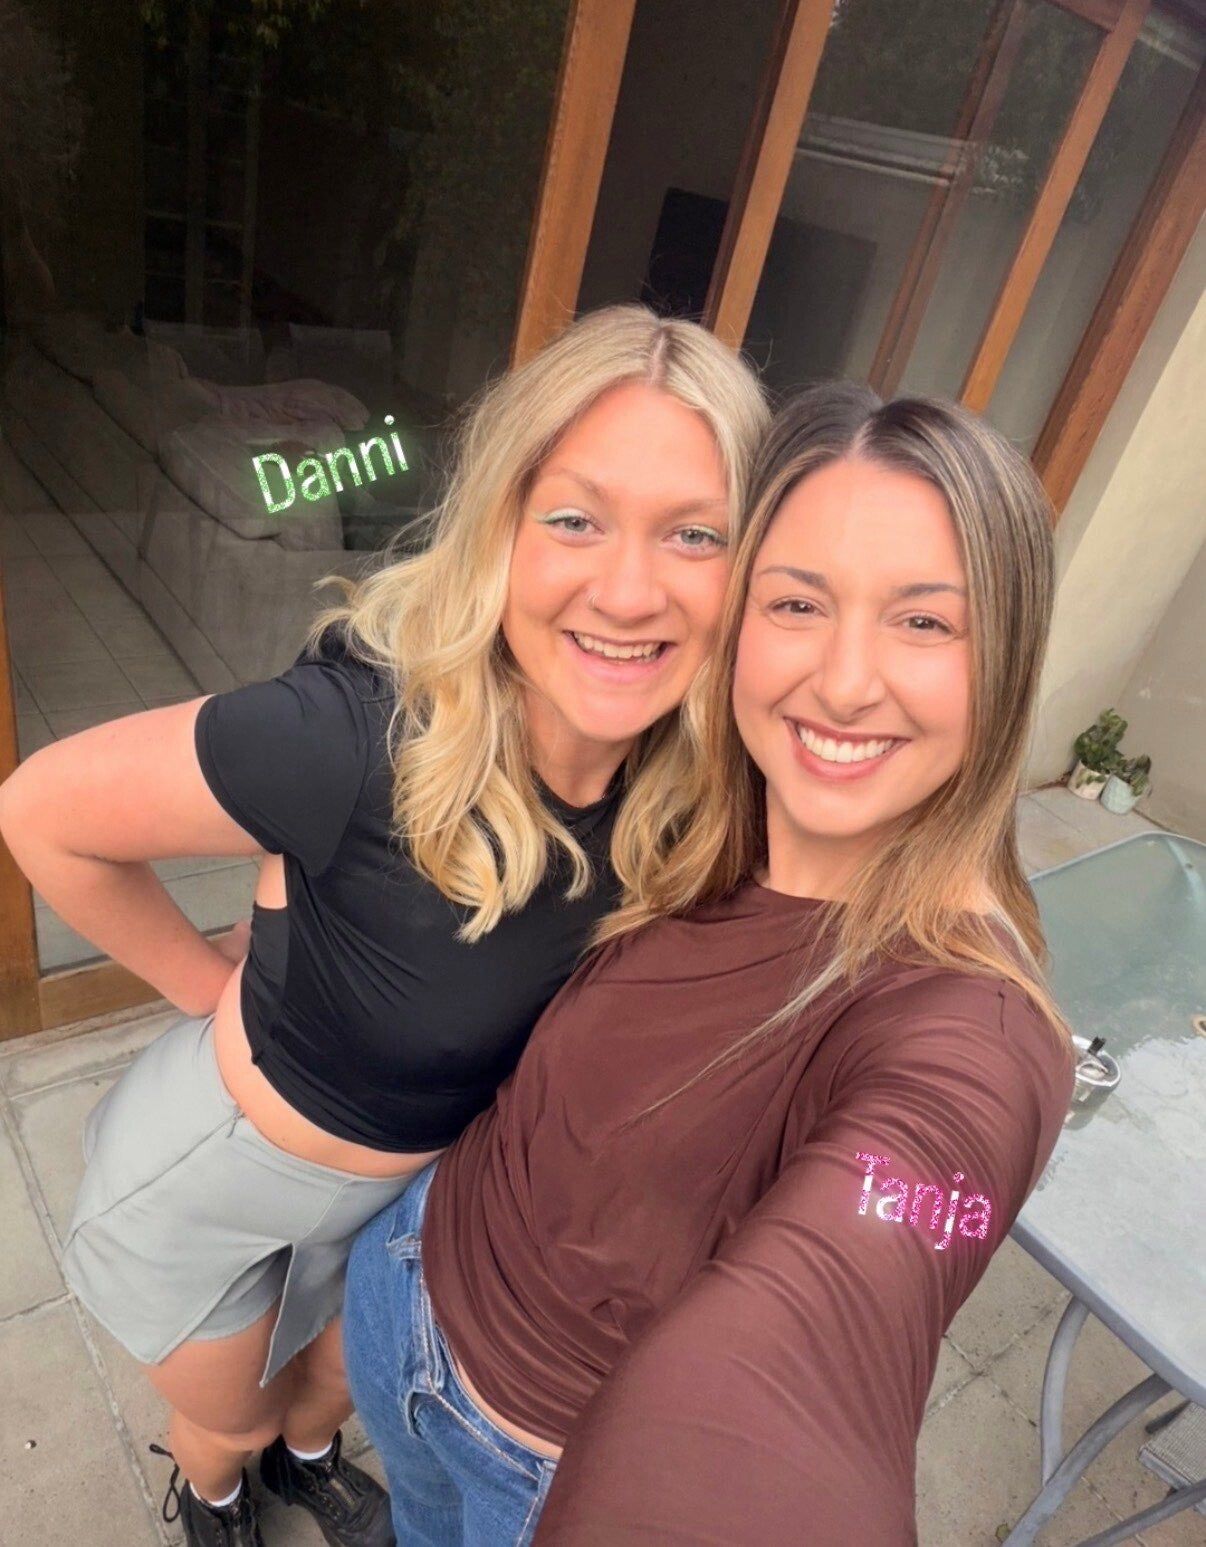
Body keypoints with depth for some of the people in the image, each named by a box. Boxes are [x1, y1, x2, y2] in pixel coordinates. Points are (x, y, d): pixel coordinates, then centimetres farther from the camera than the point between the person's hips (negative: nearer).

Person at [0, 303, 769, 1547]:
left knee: (343, 1376, 35)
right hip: (218, 1174, -3)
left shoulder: (685, 778, -24)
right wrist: (213, 986, -15)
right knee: (230, 1417, 30)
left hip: (418, 1174, 4)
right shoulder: (361, 734, -40)